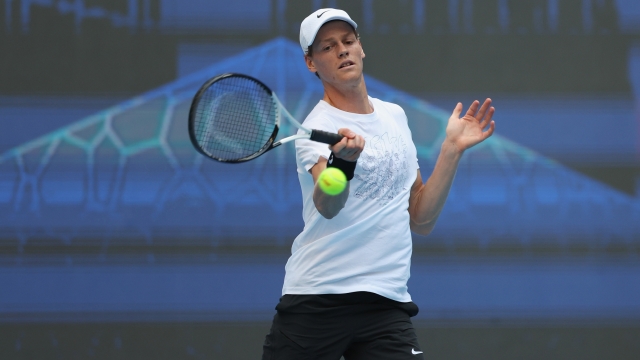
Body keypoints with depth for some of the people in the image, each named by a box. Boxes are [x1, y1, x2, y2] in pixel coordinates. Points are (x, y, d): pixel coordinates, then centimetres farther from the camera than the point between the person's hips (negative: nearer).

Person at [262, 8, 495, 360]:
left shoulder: (394, 116, 14)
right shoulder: (318, 126, -6)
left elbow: (420, 220, 15)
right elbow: (328, 207, -26)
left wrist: (452, 149, 8)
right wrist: (343, 160, -45)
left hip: (387, 302, 4)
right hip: (316, 301, -4)